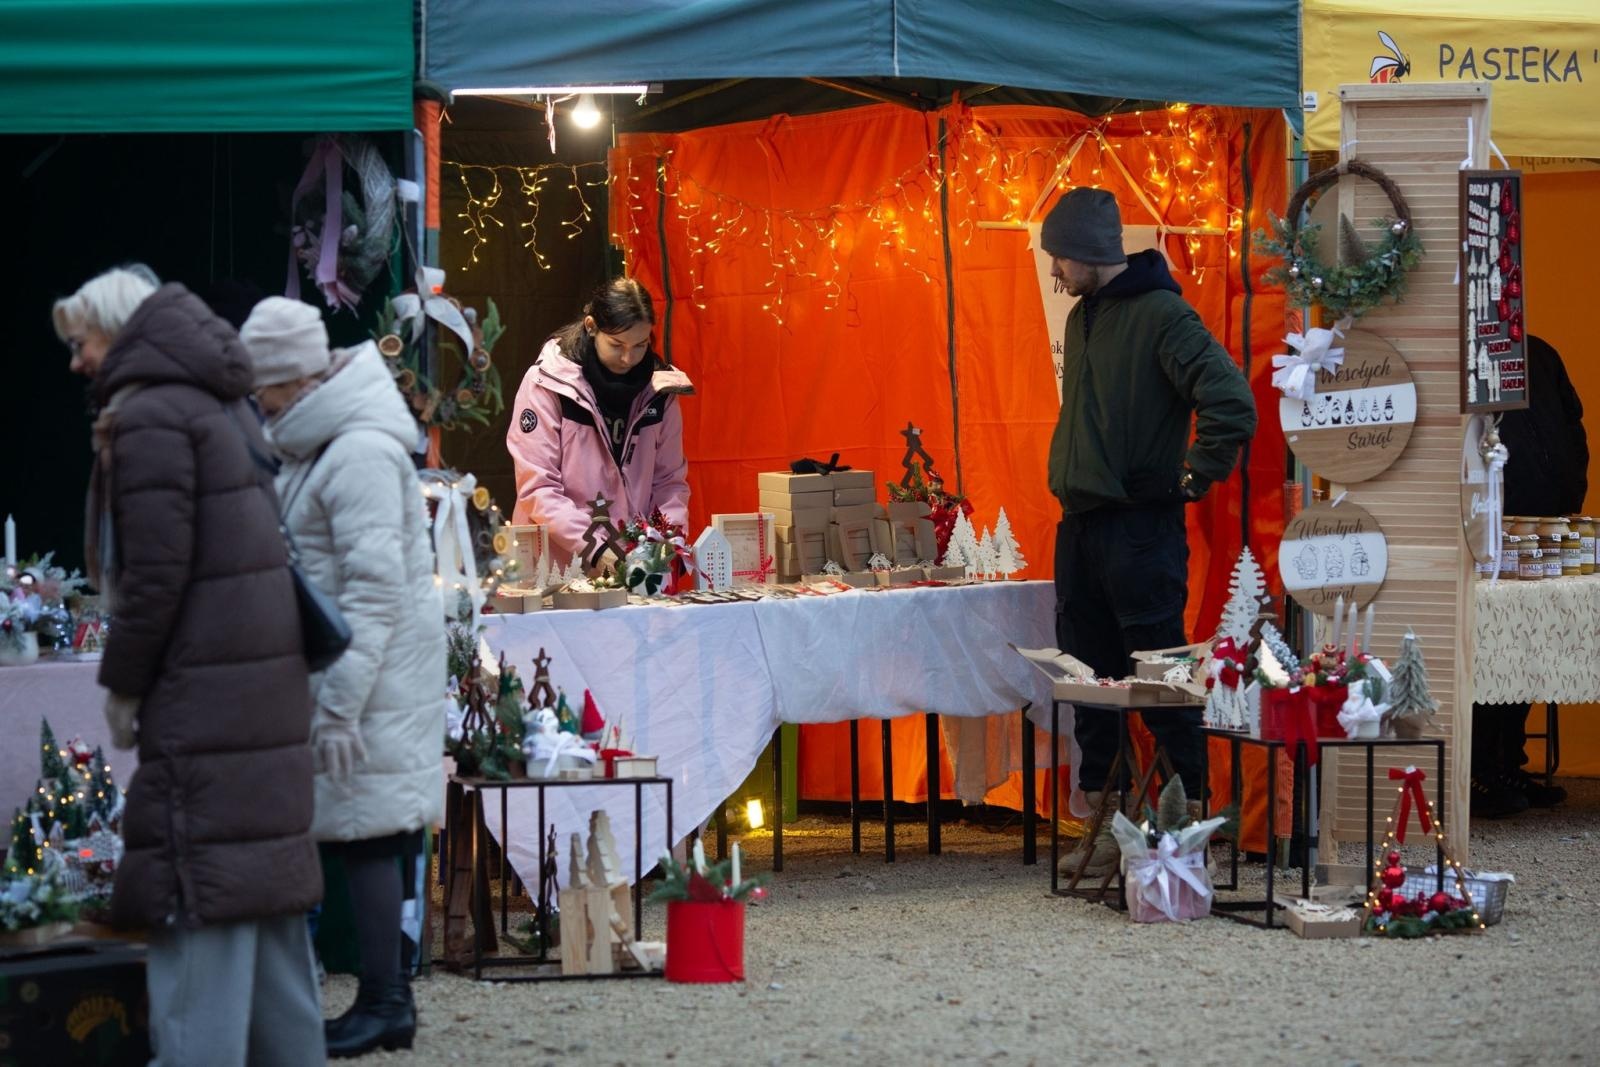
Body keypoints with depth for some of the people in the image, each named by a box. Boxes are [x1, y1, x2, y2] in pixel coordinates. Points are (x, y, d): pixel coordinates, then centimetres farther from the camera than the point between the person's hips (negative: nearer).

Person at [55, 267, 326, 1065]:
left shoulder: (146, 417, -12)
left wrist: (122, 685, -8)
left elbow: (156, 570, -18)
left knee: (198, 911, -9)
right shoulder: (222, 409, 17)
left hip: (201, 700, -10)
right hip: (269, 692, 10)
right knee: (268, 882, 15)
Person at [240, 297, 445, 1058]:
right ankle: (386, 997, 14)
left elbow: (376, 588, -22)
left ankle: (383, 1005, -2)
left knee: (367, 832, -7)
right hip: (337, 669, 9)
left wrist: (340, 704, -22)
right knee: (370, 833, 10)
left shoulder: (359, 455, -18)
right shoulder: (316, 446, 14)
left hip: (370, 672, -9)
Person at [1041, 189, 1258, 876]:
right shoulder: (1082, 317, 14)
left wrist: (1197, 476, -14)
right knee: (1087, 676, 10)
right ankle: (1103, 825, 16)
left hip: (1141, 528, -9)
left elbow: (1231, 404, -24)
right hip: (1080, 523, 9)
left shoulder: (1160, 315, -13)